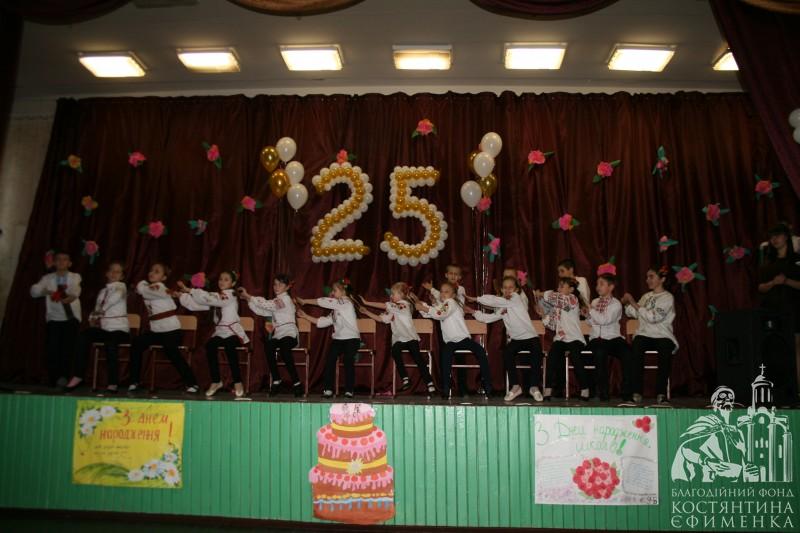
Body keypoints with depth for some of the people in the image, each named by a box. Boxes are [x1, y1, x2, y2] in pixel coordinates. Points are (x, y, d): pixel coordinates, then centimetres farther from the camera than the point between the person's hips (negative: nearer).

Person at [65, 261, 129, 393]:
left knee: (110, 344, -35)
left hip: (119, 329, -6)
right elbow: (96, 310, 21)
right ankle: (79, 375, -16)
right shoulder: (102, 291, 20)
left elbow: (116, 296, -20)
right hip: (104, 328, 6)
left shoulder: (121, 286, 2)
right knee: (83, 336, -23)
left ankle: (113, 382, -22)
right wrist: (93, 319, -1)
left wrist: (100, 311, -13)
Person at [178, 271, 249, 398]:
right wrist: (183, 294, -6)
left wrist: (189, 290, -22)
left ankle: (237, 382, -23)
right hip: (220, 332, 6)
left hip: (233, 332, -6)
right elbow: (196, 305, 5)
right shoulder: (217, 296, 12)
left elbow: (208, 298, -23)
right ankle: (215, 381, -11)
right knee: (209, 346, -25)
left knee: (229, 346, -35)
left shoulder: (230, 296, -9)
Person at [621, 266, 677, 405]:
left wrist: (633, 302, -13)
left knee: (665, 350, -37)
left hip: (663, 336, -3)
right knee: (637, 347, -31)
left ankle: (661, 394, -28)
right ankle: (636, 393, -32)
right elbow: (633, 314, 12)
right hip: (644, 334, 3)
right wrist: (627, 303, -5)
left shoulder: (667, 297, 1)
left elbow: (653, 317, -13)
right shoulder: (646, 296, 20)